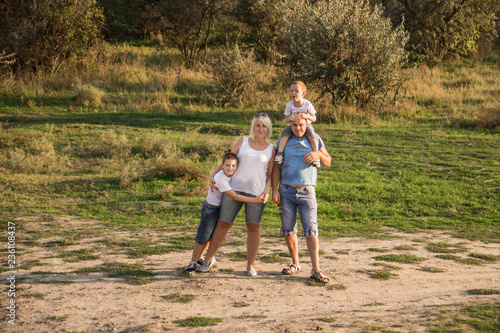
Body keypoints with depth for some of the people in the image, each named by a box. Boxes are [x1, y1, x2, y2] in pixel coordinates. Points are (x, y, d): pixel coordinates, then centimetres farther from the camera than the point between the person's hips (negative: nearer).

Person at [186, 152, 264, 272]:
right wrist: (254, 200, -32)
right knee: (202, 236, -3)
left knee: (210, 235, 17)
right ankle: (193, 262, 9)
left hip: (220, 207, 8)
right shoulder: (220, 179, -30)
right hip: (211, 208, -8)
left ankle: (199, 257, 32)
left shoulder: (231, 174, -6)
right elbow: (234, 196, -30)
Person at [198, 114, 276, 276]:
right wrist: (213, 175, 8)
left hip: (256, 192, 0)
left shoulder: (271, 149, 9)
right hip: (234, 189, 0)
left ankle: (250, 265, 15)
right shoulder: (242, 142, 10)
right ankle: (209, 259, 15)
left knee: (253, 227, 3)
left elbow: (270, 174, 10)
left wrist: (267, 191, -6)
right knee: (223, 224, 2)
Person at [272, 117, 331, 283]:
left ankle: (316, 270, -8)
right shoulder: (284, 141, 7)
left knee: (310, 230, -9)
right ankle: (295, 263, 22)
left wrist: (319, 153, -12)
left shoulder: (315, 140, 6)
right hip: (286, 190, 2)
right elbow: (276, 166, 8)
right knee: (288, 230, 5)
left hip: (307, 191, -1)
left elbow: (327, 163, 10)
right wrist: (274, 189, -1)